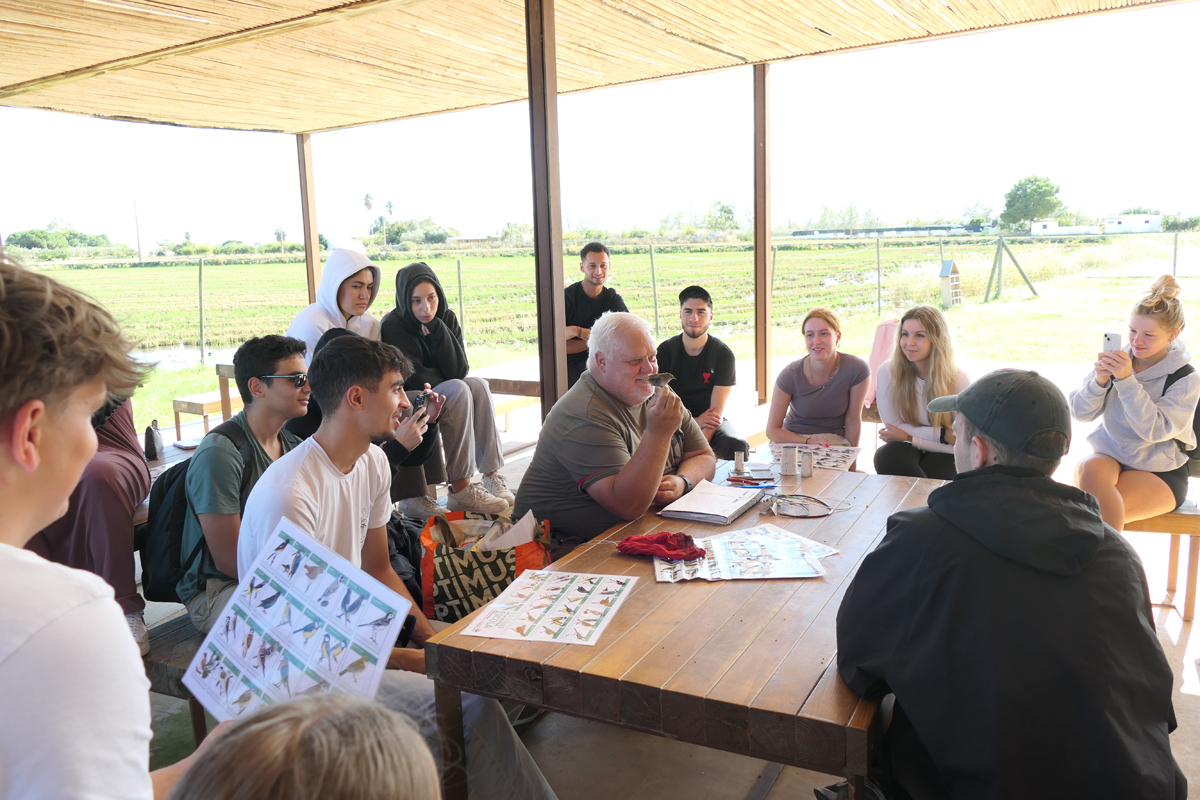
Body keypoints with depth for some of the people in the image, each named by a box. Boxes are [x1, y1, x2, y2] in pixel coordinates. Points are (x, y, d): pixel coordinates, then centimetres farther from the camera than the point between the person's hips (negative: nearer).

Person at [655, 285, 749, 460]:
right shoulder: (665, 351, -1)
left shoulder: (723, 354, -4)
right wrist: (694, 421, -18)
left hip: (712, 425, 0)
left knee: (738, 446, -32)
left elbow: (717, 411, -10)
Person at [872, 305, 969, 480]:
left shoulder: (958, 379, -9)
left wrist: (909, 436, -14)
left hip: (943, 458, -2)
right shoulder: (888, 372, -9)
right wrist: (944, 434, -16)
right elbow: (893, 429, -8)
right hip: (904, 453, 2)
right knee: (889, 454, -34)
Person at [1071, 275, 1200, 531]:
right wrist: (1099, 381, -22)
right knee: (1088, 469, -34)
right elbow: (1081, 413, -3)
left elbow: (1154, 430, -21)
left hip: (1160, 470, -3)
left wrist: (1127, 380, -28)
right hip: (1108, 455, 3)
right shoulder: (1117, 360, 1)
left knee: (1101, 510, -31)